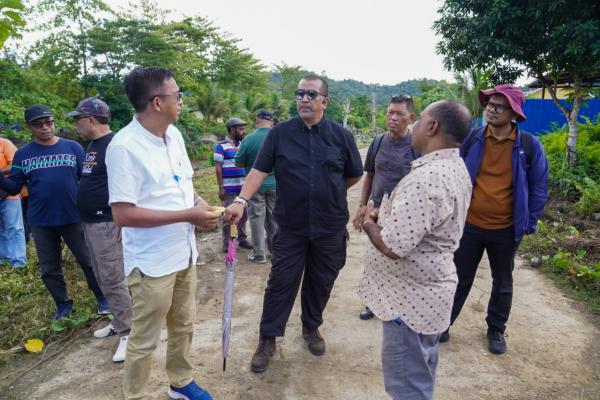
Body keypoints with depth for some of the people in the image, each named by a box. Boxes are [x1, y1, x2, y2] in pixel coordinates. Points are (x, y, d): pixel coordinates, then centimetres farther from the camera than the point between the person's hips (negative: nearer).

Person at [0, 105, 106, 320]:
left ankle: (102, 298, 26)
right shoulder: (22, 154, 3)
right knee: (50, 269, 14)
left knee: (88, 262, 8)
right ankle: (63, 304, 33)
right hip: (41, 222, 2)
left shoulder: (73, 147, -2)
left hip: (73, 218, -2)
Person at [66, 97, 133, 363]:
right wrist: (85, 218, 19)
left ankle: (128, 332, 5)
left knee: (113, 279, -6)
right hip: (89, 222, 10)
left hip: (107, 223, -10)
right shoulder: (92, 146, 15)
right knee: (103, 278, 16)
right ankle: (119, 322, 29)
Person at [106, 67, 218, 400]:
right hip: (151, 263, -8)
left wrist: (198, 203, -5)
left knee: (183, 327, 23)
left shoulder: (174, 134, 4)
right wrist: (188, 215, -23)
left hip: (184, 254, 8)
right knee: (144, 341, 10)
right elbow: (122, 214, -23)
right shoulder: (124, 146, -21)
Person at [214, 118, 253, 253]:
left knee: (243, 214, 13)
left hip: (243, 187, 6)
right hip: (229, 188, -5)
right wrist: (221, 187, -12)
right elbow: (218, 167, -9)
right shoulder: (221, 146, -7)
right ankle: (227, 243, 14)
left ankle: (242, 238, 27)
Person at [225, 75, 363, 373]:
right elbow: (260, 170, -8)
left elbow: (354, 176, 10)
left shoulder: (341, 136, -1)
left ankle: (311, 328, 38)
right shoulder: (280, 133, -2)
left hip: (330, 228, 2)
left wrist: (328, 193, 11)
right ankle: (268, 339, 22)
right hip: (290, 226, -1)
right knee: (281, 282, 6)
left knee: (321, 281, 15)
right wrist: (241, 201, -22)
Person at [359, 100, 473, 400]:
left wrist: (369, 222, -10)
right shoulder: (455, 168, 5)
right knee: (421, 375, 26)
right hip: (429, 291, 10)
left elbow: (393, 247, -30)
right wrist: (385, 215, 2)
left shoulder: (426, 178, -29)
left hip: (411, 300, -10)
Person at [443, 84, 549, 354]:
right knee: (460, 278, 12)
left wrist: (529, 223, -3)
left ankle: (496, 330, 38)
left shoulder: (529, 145, -9)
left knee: (502, 283, 18)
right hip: (469, 225, 0)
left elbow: (538, 189, -1)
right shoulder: (471, 139, -6)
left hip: (506, 230, 0)